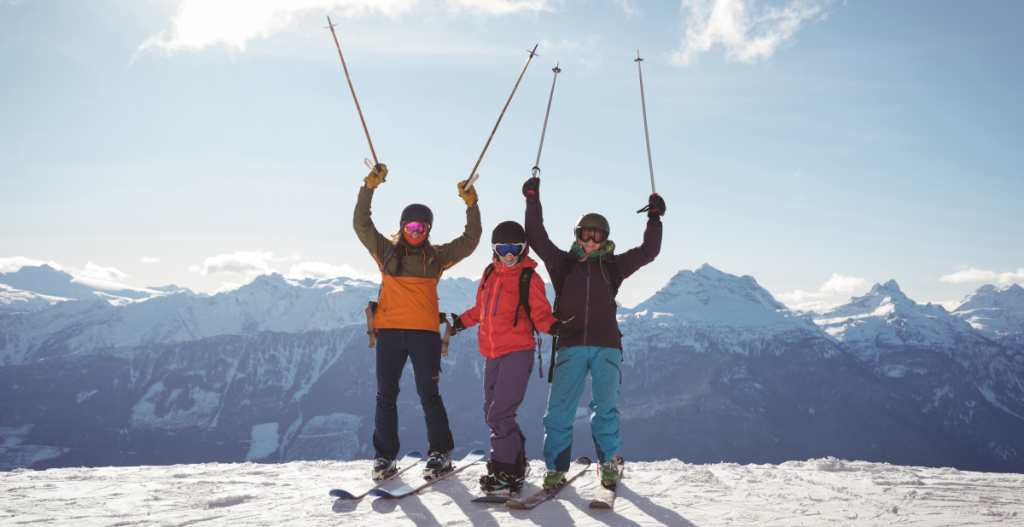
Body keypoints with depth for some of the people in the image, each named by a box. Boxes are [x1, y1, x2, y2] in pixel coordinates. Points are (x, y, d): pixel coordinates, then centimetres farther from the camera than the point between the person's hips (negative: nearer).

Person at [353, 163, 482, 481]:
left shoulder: (436, 256, 11)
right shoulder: (386, 251, 11)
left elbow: (470, 241, 12)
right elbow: (361, 224, 7)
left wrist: (472, 206, 3)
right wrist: (369, 188, -2)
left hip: (425, 332, -1)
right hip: (389, 330, 1)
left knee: (428, 394, 0)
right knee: (386, 395, 4)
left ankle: (440, 454, 12)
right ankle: (384, 457, 14)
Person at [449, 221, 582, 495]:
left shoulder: (529, 278, -4)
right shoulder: (490, 274, 12)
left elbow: (540, 315, -6)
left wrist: (555, 327, -25)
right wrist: (461, 322, 29)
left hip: (517, 353, -7)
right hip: (492, 354, 7)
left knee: (499, 414, -13)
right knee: (492, 414, 14)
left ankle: (505, 474, -3)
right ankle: (516, 462, 30)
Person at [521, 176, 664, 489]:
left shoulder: (613, 266, 12)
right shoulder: (563, 263, 11)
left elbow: (648, 252, 10)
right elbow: (537, 238, 6)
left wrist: (655, 219, 2)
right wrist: (533, 200, 2)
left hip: (606, 347, 0)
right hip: (570, 346, 0)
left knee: (605, 408, 3)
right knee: (559, 409, -2)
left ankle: (609, 463, 19)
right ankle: (556, 467, 8)